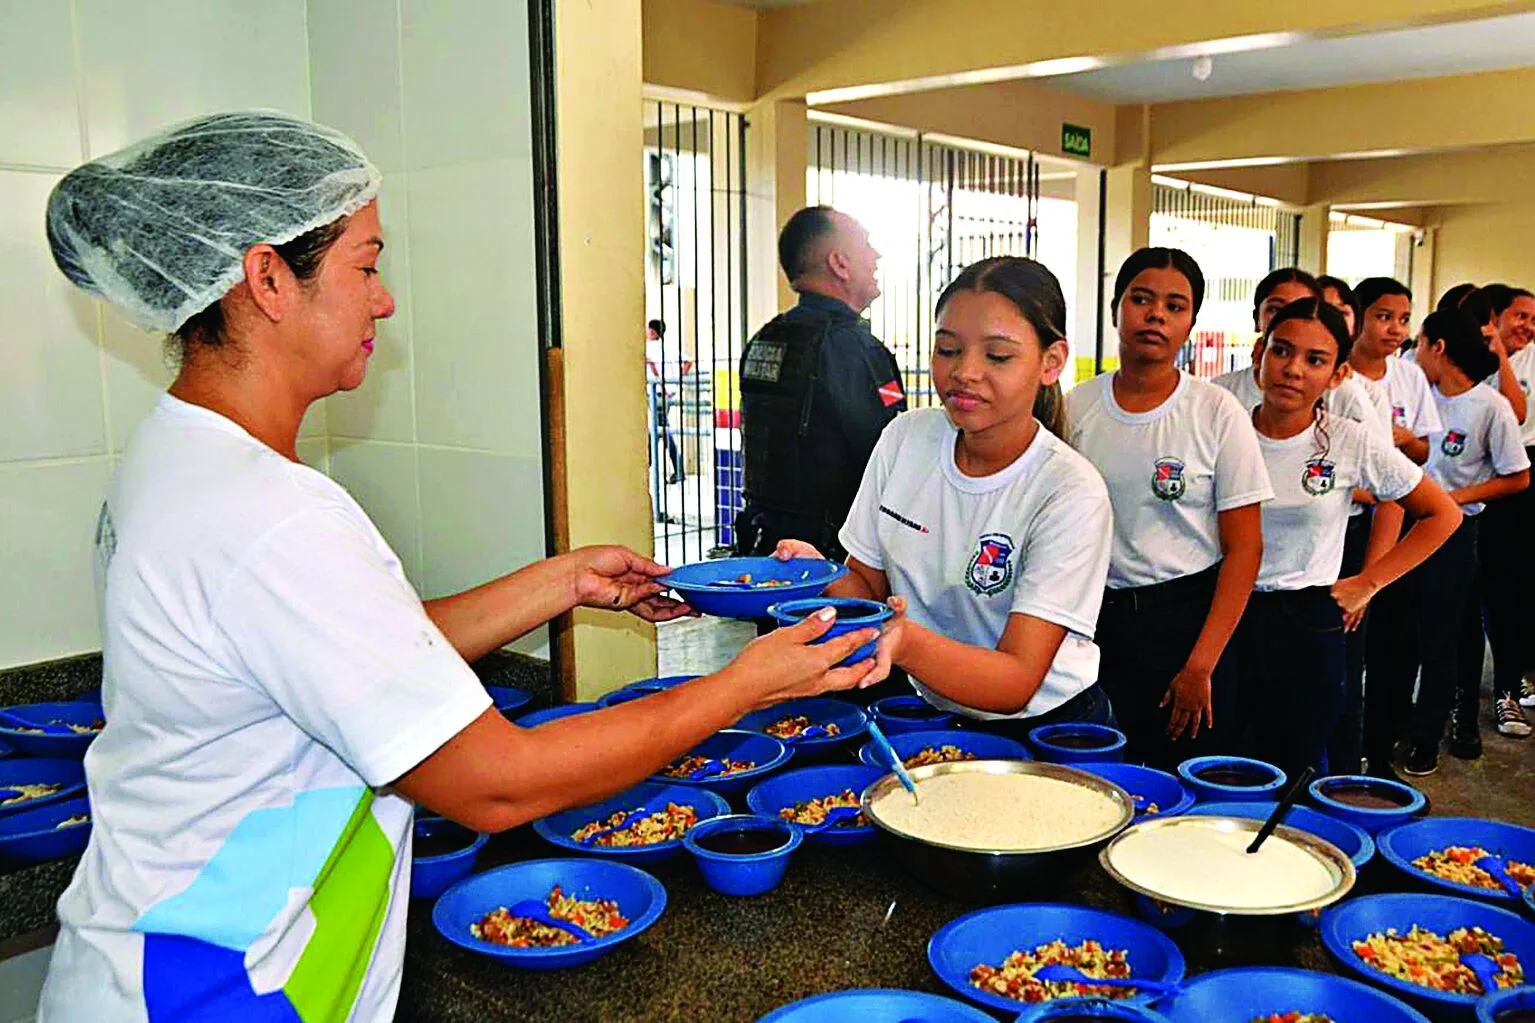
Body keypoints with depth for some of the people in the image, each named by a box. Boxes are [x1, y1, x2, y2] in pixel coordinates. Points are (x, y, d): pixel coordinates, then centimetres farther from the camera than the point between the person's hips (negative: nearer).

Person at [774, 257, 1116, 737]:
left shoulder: (1072, 494, -16)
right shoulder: (906, 437, -1)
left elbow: (1016, 684, -21)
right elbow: (866, 583, 7)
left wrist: (908, 643, -39)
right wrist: (823, 579, -16)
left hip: (1046, 730, -3)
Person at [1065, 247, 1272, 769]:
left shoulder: (1217, 413, -5)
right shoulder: (1074, 408, 2)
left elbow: (1244, 548, -5)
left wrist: (1201, 667, -10)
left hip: (1189, 620, -1)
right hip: (1094, 617, 2)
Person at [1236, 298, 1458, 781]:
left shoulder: (1354, 443, -6)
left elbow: (1442, 515, 5)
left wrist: (1368, 584, 0)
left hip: (1311, 625, -1)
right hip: (1226, 618, 1)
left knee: (1294, 774, 6)